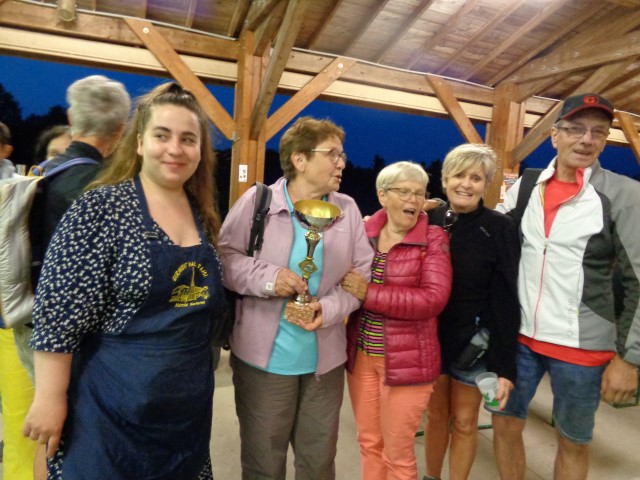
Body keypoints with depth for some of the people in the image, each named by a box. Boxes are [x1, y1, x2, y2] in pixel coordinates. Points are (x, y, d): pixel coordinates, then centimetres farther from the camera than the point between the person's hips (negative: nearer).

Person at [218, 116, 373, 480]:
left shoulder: (348, 209, 1)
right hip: (264, 356, -2)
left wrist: (329, 309, -16)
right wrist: (266, 277, -22)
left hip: (325, 359, 3)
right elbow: (224, 257, -5)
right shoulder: (257, 200, -8)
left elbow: (362, 273, 1)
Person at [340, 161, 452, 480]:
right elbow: (344, 280, 11)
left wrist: (368, 293, -21)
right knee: (368, 443, 20)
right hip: (360, 354, 4)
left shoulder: (434, 239, -8)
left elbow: (433, 299, -20)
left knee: (397, 453, 12)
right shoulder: (364, 232, 2)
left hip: (407, 360, -4)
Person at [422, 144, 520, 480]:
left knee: (464, 422, 13)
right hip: (432, 337, 3)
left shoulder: (500, 228, -11)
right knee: (436, 415, 18)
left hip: (475, 341, -2)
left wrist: (505, 365, -13)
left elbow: (505, 300, -12)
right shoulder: (428, 221, -3)